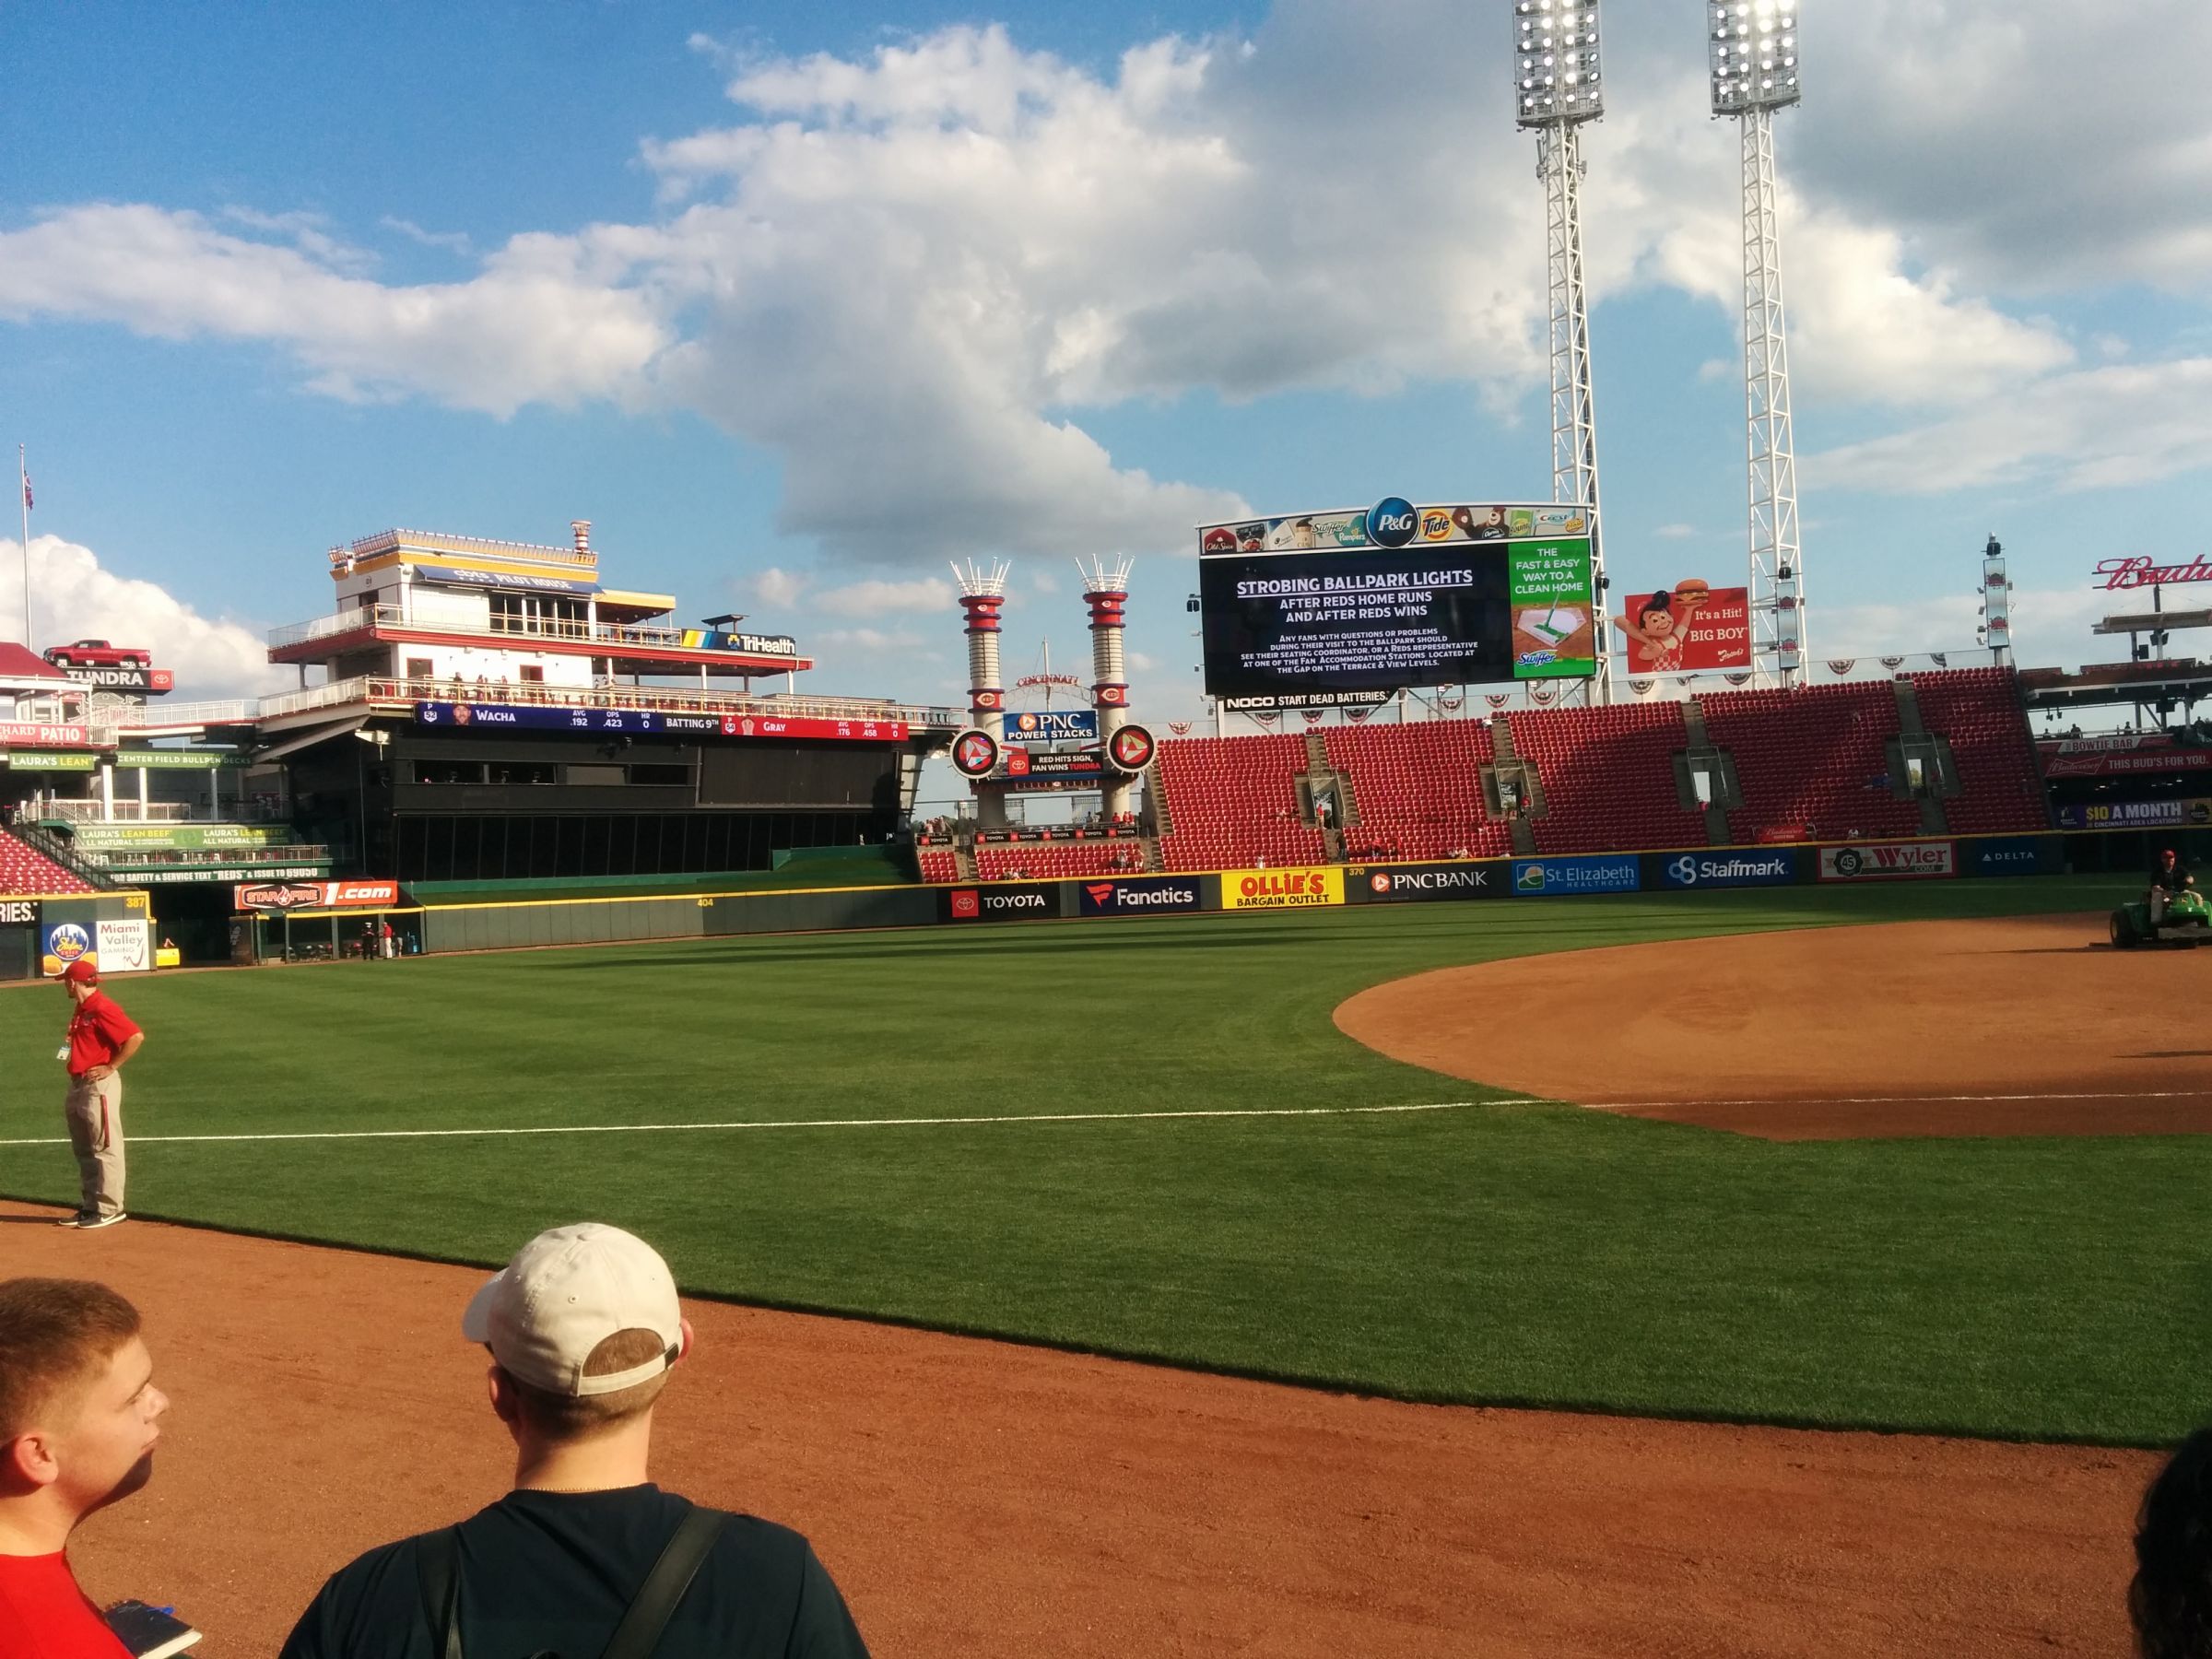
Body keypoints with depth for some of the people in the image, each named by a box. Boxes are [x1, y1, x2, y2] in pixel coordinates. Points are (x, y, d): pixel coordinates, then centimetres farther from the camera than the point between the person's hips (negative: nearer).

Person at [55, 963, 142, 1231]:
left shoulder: (102, 1008, -16)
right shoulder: (82, 1009, 14)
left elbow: (136, 1037, -24)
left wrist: (111, 1067, -18)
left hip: (99, 1086, -10)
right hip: (78, 1086, 10)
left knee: (105, 1148, -5)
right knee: (83, 1150, 15)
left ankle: (110, 1209, -1)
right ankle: (88, 1207, 23)